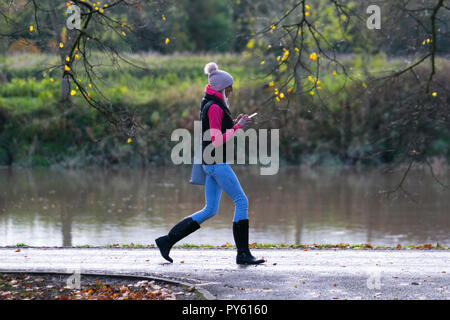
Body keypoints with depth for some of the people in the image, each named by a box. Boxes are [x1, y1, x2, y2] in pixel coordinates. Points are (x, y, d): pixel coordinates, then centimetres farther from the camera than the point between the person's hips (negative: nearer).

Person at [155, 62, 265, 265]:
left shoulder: (210, 104, 16)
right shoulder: (214, 107, -15)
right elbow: (217, 141, -20)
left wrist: (234, 123, 13)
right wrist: (238, 127, -14)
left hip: (212, 163, 10)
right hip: (216, 162, -10)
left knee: (210, 210, 10)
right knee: (241, 202, -6)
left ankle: (167, 241, 10)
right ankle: (243, 254, -4)